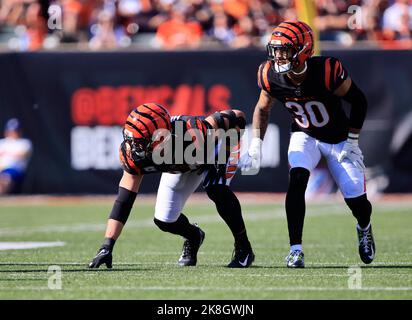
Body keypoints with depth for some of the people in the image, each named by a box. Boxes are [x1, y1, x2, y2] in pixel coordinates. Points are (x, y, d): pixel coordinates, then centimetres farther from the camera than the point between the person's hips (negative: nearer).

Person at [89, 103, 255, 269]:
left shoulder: (193, 136, -46)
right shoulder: (134, 154, -33)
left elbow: (237, 117, -32)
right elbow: (124, 200, -30)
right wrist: (107, 247, -37)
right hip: (182, 164, 4)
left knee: (217, 190, -32)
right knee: (164, 221, -3)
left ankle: (244, 248, -10)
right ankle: (193, 236, 33)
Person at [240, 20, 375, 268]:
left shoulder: (327, 72, -33)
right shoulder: (272, 76, -20)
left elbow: (359, 101, -18)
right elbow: (263, 108, 0)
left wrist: (352, 142, -14)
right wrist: (255, 145, -10)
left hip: (339, 138, -2)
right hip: (304, 136, 2)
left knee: (356, 199, -3)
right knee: (297, 181, -26)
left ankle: (365, 228, 35)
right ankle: (296, 249, -21)